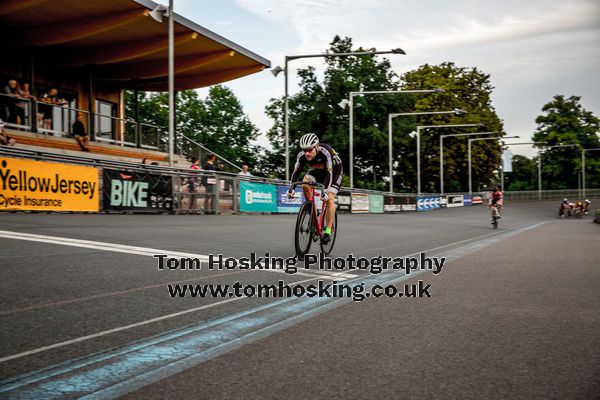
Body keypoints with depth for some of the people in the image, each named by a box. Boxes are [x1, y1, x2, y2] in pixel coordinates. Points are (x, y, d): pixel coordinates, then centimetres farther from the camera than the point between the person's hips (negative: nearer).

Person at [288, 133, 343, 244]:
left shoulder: (326, 152, -38)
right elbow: (296, 171, -23)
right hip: (317, 171, 5)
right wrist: (291, 188, -37)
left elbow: (329, 173, -41)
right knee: (305, 184, -24)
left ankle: (328, 231, -15)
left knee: (329, 199, -19)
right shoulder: (302, 155, -25)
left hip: (334, 170, -4)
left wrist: (324, 191, -51)